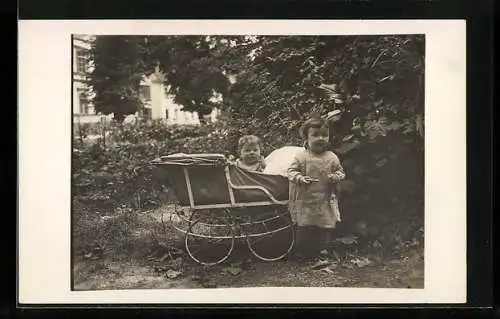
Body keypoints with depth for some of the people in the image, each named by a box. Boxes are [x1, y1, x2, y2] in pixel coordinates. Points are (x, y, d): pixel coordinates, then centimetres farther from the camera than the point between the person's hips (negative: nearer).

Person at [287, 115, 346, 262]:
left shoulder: (332, 158, 3)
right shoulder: (301, 156, -5)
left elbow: (340, 172, 10)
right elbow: (291, 170, -3)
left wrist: (335, 177, -12)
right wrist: (300, 178, -22)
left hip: (326, 201, 3)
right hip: (305, 201, -2)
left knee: (324, 230, 7)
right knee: (303, 228, 2)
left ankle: (318, 251, 26)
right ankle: (302, 252, 19)